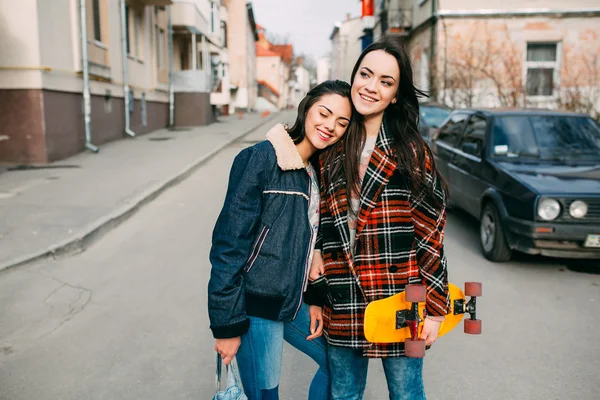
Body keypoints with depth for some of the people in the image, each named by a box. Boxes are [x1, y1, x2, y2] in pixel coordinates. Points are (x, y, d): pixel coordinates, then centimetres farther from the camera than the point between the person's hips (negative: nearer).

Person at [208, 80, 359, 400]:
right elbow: (229, 242, -17)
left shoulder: (320, 171, 8)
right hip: (256, 305, -7)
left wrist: (315, 299, 8)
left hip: (294, 302, 8)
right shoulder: (262, 158, -15)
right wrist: (227, 325, -17)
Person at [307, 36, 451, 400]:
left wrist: (434, 308, -7)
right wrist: (317, 298, 5)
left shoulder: (411, 151, -8)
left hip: (400, 303, -3)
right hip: (342, 305, 4)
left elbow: (431, 232, -7)